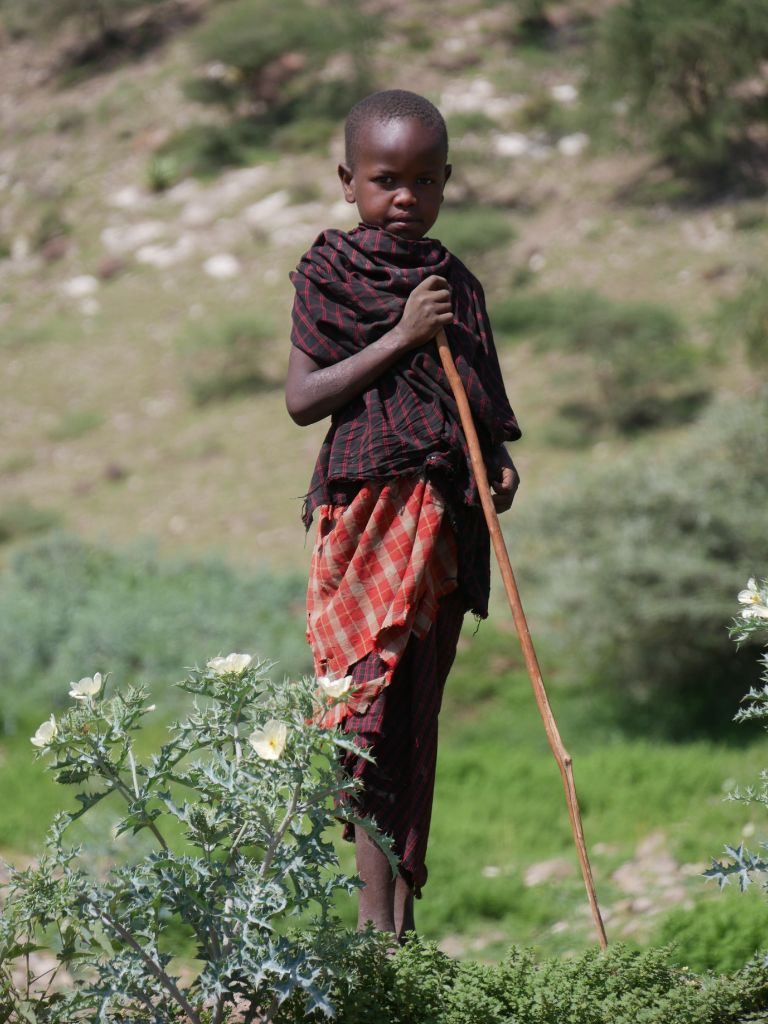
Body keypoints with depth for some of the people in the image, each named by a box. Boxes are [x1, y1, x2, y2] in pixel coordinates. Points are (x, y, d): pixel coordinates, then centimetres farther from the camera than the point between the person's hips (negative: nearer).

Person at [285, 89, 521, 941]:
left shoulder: (455, 283, 13)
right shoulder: (328, 276, -1)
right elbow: (302, 399, -9)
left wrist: (499, 464, 1)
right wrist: (399, 338, -15)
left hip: (444, 516, 4)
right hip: (365, 513, -4)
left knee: (419, 710, 7)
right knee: (367, 690, -7)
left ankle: (404, 903, 12)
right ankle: (375, 910, -4)